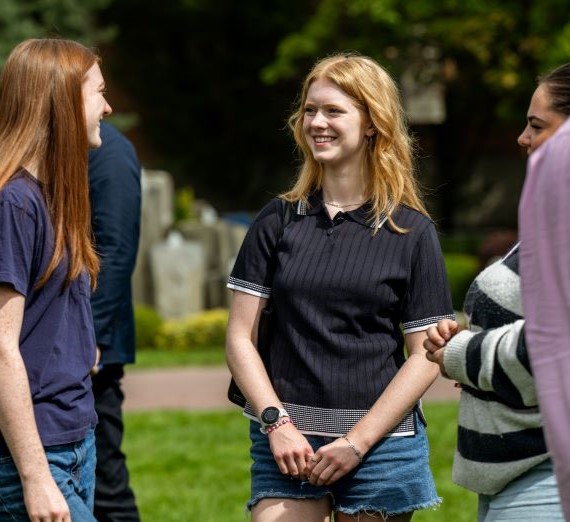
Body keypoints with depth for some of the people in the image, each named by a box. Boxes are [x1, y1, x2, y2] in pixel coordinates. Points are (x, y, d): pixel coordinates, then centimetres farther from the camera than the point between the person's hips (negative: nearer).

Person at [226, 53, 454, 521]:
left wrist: (358, 440, -8)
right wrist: (277, 423, -6)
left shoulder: (411, 232, 1)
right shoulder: (278, 222, 7)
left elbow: (426, 356, -1)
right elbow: (240, 338, 6)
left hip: (380, 443, -1)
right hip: (286, 443, 1)